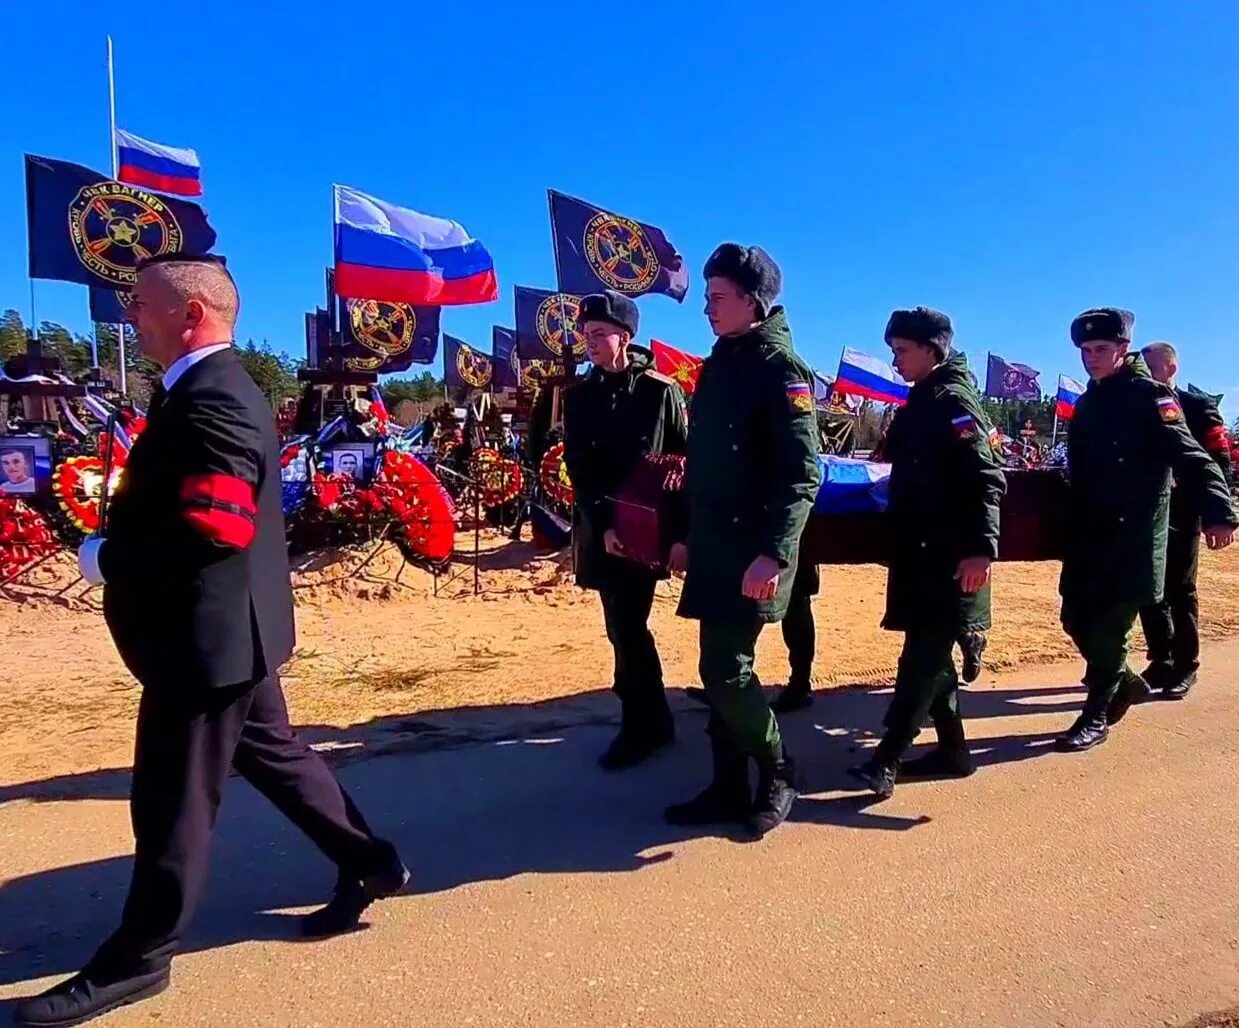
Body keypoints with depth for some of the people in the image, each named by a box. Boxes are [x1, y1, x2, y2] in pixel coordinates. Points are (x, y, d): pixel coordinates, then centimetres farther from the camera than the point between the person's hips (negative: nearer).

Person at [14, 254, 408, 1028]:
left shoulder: (211, 400, -22)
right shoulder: (216, 388, 12)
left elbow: (212, 529, -31)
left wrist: (106, 558, -18)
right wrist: (119, 539, 3)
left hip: (205, 632, -10)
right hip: (225, 627, 10)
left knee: (172, 799, 5)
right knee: (272, 755, 20)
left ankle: (136, 959, 23)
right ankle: (369, 864, 32)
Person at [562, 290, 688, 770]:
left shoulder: (661, 392, -2)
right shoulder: (578, 395, 6)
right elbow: (578, 468, -1)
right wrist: (603, 525, -13)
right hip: (599, 531, 4)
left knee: (626, 627, -6)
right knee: (626, 627, 10)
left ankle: (639, 727, 11)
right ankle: (655, 722, 25)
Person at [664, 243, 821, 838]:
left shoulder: (780, 367, -11)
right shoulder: (719, 364, 15)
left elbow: (802, 474, -19)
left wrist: (773, 553, -27)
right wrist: (687, 535, 20)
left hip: (752, 551, -8)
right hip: (715, 546, 8)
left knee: (726, 669, -7)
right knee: (719, 668, 12)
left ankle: (777, 774, 16)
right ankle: (729, 788, 24)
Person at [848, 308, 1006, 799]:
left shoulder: (954, 401, -11)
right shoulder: (921, 402, 16)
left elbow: (986, 480, -20)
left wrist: (981, 547, -28)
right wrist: (903, 547, 21)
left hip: (949, 557, -9)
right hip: (920, 554, 9)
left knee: (923, 656, -8)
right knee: (929, 652, 13)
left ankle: (887, 760, -7)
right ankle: (952, 749, 24)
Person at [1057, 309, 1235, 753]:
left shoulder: (1150, 395, -8)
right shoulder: (1090, 401, 13)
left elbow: (1188, 456, -19)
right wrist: (1071, 524, 16)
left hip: (1132, 538, -7)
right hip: (1088, 536, 7)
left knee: (1110, 626, -2)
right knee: (1076, 618, 10)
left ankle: (1095, 716, 11)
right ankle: (1125, 682, 33)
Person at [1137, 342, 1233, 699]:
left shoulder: (1198, 406, -3)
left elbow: (1220, 461, -7)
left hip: (1181, 516, -4)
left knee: (1180, 593, 4)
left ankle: (1185, 668, 14)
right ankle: (1161, 661, 20)